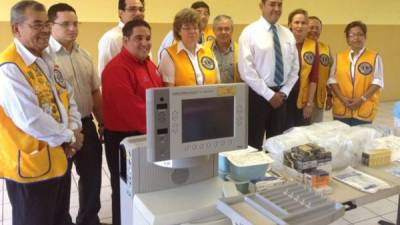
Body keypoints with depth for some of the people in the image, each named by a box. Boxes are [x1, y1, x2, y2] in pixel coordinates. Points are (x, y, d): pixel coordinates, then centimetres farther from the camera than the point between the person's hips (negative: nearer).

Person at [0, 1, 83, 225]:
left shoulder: (46, 59, 9)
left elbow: (68, 97, 11)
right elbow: (30, 120, -27)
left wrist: (73, 129, -6)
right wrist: (69, 137, -14)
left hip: (57, 160, 8)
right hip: (31, 166, -8)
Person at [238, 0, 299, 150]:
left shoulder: (288, 34, 9)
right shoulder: (250, 32, -7)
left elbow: (294, 68, 11)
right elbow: (246, 70, -15)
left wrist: (284, 91, -2)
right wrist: (269, 95, -14)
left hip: (281, 95, 5)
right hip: (258, 94, -5)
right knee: (254, 143, 2)